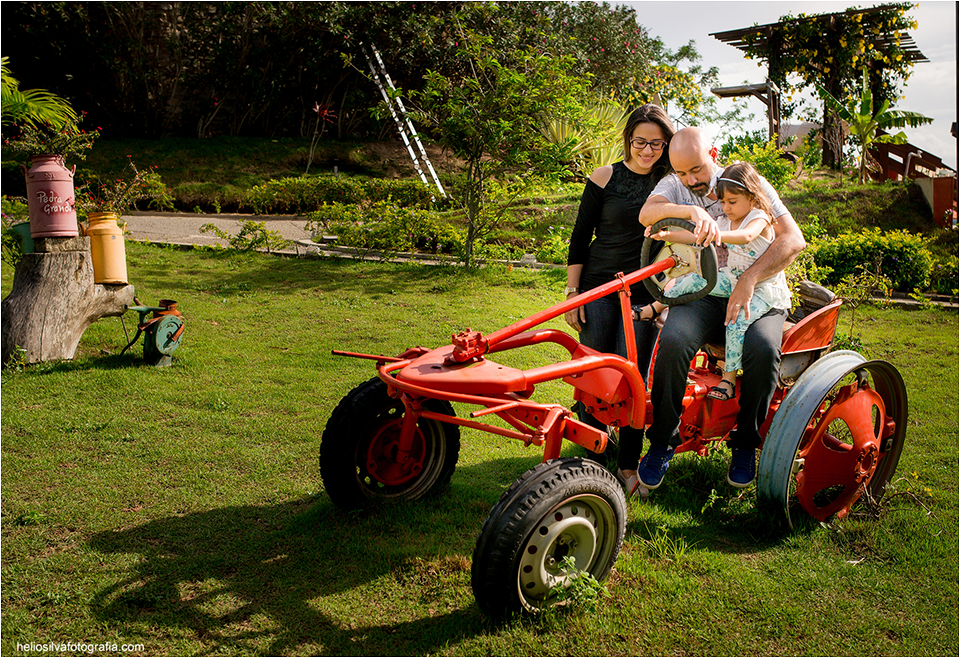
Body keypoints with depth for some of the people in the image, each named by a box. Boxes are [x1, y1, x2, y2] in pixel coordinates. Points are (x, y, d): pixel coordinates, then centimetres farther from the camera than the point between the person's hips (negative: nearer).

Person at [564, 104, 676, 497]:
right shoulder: (605, 178, 1)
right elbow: (579, 240, 3)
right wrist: (572, 293, -3)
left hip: (645, 295, 1)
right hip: (598, 287, 0)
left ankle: (628, 466, 12)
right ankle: (591, 460, 14)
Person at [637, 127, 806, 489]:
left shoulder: (751, 184, 4)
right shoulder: (674, 186, 9)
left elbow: (793, 239, -7)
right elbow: (647, 213, -15)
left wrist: (748, 280, -21)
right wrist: (693, 210, -35)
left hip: (754, 295, 0)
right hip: (699, 294, 1)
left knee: (763, 349, -32)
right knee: (673, 340, -31)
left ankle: (745, 442, -6)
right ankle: (663, 441, -11)